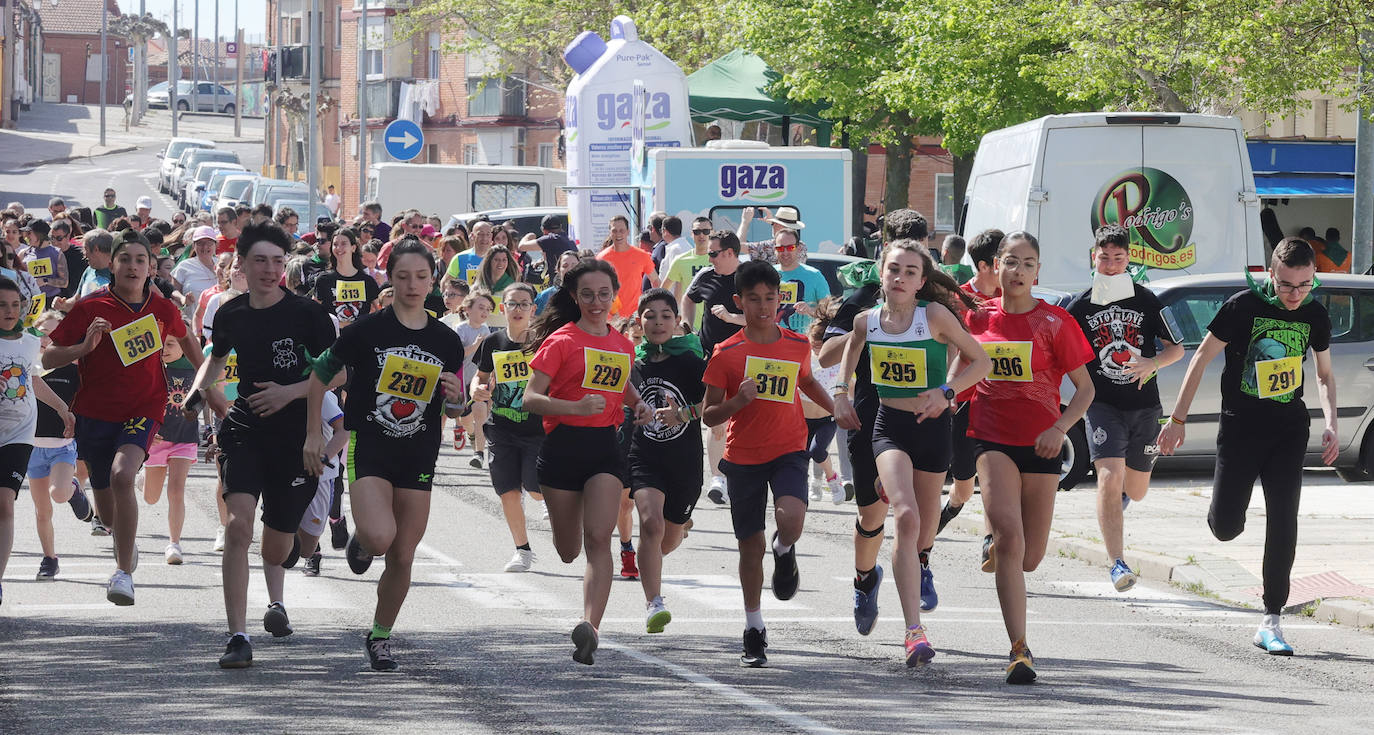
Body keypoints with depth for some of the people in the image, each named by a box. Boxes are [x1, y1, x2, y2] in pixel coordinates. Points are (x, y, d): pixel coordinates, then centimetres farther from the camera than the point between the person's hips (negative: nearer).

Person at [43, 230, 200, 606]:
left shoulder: (162, 309, 0)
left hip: (143, 410, -1)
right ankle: (128, 545, 50)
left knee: (122, 475, -30)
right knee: (108, 512, 12)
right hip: (94, 413, 1)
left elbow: (186, 339, 23)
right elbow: (48, 359, -6)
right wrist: (85, 346, -22)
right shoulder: (90, 307, -7)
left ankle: (123, 572, -24)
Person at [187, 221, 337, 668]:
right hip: (243, 430, 1)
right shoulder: (230, 315, 3)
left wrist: (290, 391, -20)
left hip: (295, 438, -1)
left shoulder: (307, 314, -9)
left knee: (276, 545, 11)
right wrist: (202, 386, 4)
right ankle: (238, 637, -22)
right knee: (238, 525, -21)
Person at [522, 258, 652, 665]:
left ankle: (589, 628, -28)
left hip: (605, 446, 3)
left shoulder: (622, 344, 11)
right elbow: (530, 398, -11)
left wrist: (639, 404, 10)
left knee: (598, 539, -18)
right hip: (563, 445, -2)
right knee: (568, 551, 8)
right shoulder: (562, 341, -5)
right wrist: (577, 407, -26)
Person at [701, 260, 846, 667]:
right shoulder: (727, 354, -5)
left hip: (788, 451, 0)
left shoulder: (798, 346, 2)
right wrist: (739, 401, -20)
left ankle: (785, 552, 10)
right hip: (744, 456, 0)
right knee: (751, 545, 5)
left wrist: (836, 409, 14)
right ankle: (754, 630, 20)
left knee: (791, 518, -27)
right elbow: (709, 415, -2)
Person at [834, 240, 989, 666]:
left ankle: (920, 561, 57)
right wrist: (841, 391, 13)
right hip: (890, 427, 0)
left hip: (932, 426, 0)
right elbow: (852, 347, 23)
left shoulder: (935, 315, -13)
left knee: (925, 520, 14)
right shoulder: (866, 321, -2)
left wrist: (945, 392, -20)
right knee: (905, 517, -21)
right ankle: (914, 632, -30)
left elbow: (981, 362, -7)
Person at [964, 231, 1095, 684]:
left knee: (1030, 557, 5)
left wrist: (1060, 428, -14)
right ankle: (1019, 650, -21)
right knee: (1010, 534, -21)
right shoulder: (977, 317, 5)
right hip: (992, 439, 0)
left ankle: (996, 549, 44)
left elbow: (1085, 388, 0)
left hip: (1040, 444, 0)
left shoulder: (1054, 322, -2)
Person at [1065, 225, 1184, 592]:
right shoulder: (1080, 307, 0)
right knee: (1109, 477, -21)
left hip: (1144, 407, 2)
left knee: (1135, 491, 13)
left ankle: (1120, 495, 52)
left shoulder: (1147, 302, 1)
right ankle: (1116, 564, -22)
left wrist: (1153, 363, -15)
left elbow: (1177, 348, 6)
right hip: (1102, 406, -2)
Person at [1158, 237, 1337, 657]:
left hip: (1289, 431, 2)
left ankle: (1270, 623, -2)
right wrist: (1178, 419, -6)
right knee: (1224, 527, -5)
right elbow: (1202, 358, -5)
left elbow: (1324, 374, 16)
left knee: (1283, 520, -7)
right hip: (1241, 427, -2)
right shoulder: (1243, 307, -11)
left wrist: (1329, 424, 1)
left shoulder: (1315, 316, 1)